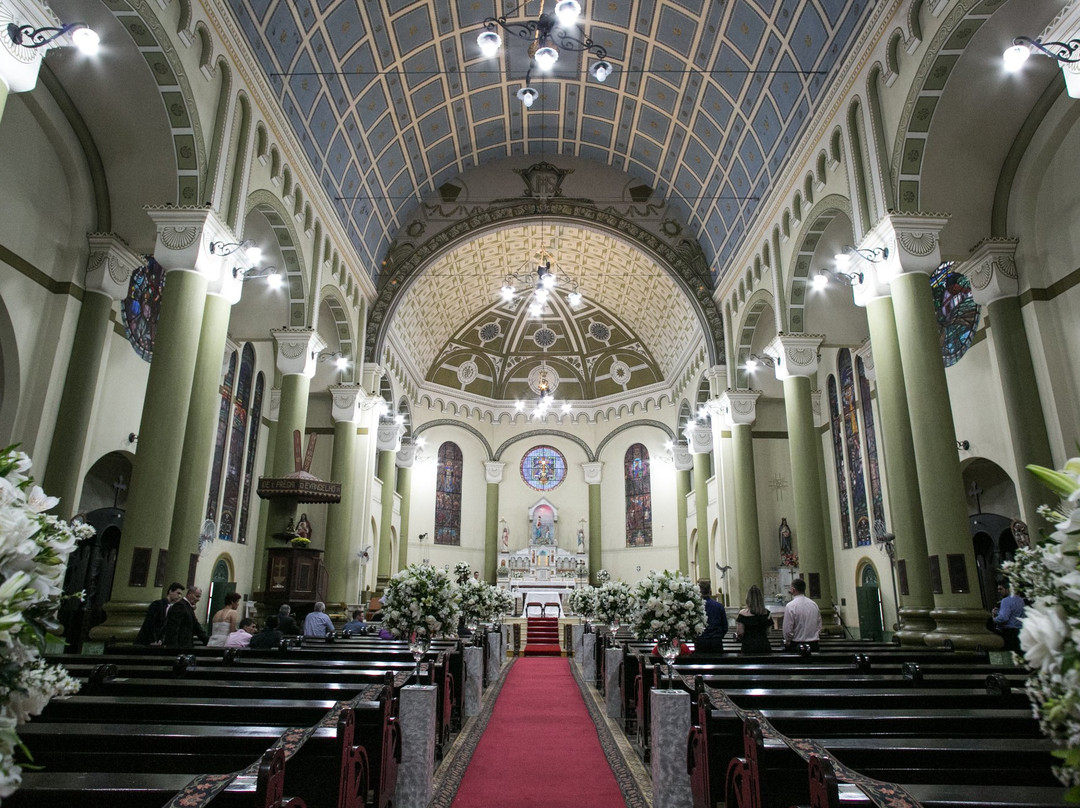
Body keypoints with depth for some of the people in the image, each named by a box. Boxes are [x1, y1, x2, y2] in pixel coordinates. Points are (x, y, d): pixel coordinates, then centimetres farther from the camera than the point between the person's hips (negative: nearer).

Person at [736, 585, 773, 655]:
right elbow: (768, 632, 10)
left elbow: (740, 633, -8)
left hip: (749, 647, -3)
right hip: (764, 646, 3)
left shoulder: (743, 613, -11)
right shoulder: (767, 613, 0)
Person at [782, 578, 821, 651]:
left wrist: (787, 642, 5)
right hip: (814, 644, 6)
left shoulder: (790, 606, -13)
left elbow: (787, 630, -12)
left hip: (797, 645, -6)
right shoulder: (814, 604, 5)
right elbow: (819, 626, 12)